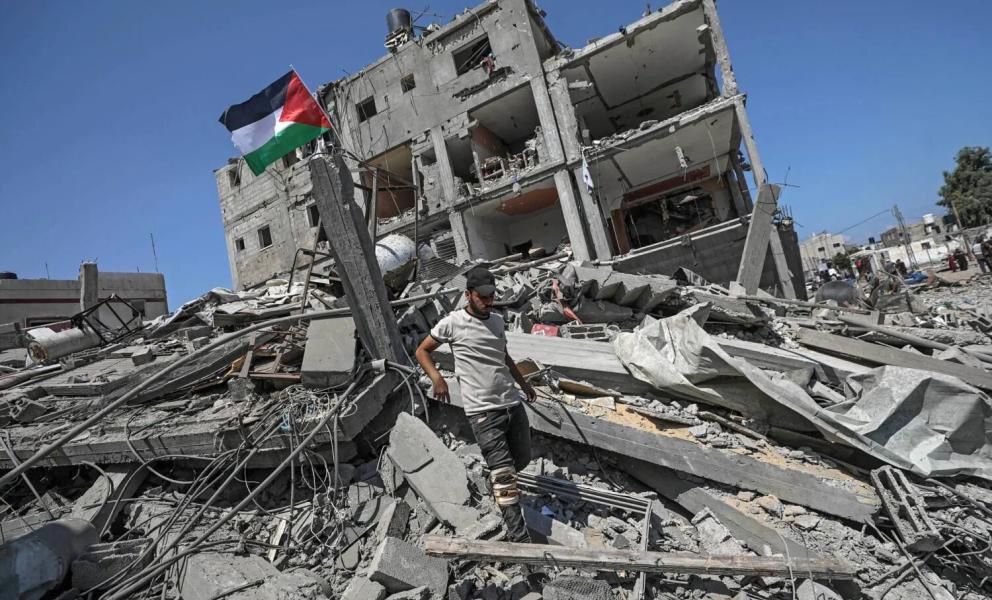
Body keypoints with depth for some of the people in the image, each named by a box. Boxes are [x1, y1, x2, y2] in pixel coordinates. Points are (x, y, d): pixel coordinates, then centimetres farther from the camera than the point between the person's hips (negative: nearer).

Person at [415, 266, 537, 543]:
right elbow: (422, 351, 5)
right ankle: (520, 538, 1)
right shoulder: (453, 323, -4)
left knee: (522, 460, 16)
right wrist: (437, 378, -11)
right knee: (504, 474, -8)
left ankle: (494, 473, 47)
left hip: (513, 404, 6)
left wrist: (524, 383, 31)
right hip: (482, 412, -6)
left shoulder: (498, 320, 13)